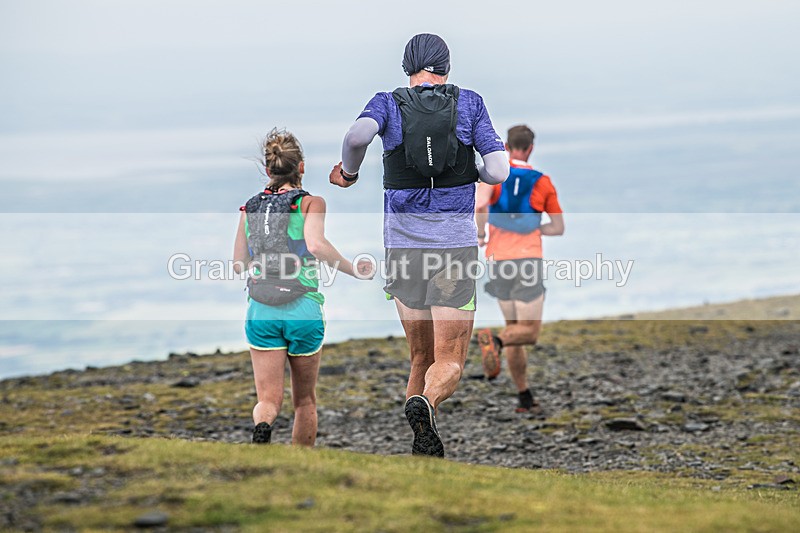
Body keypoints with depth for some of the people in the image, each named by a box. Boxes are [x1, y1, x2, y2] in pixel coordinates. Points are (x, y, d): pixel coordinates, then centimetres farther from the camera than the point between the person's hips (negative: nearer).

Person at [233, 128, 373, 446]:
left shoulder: (250, 208, 10)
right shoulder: (311, 203, -2)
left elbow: (238, 264, 12)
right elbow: (315, 245, -20)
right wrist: (352, 270, -10)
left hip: (261, 312, 2)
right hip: (303, 310, -2)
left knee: (269, 400, -1)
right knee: (305, 401, 16)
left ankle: (262, 428, -35)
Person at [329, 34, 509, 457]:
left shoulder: (387, 103, 2)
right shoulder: (469, 103, 3)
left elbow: (357, 135, -21)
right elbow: (499, 172, -5)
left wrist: (349, 172, -1)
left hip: (404, 246, 2)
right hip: (456, 246, -2)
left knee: (420, 358, 16)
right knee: (449, 364, -1)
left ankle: (425, 451, 7)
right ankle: (423, 403, -33)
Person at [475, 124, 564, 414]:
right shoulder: (543, 183, 3)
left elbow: (480, 204, -19)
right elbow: (558, 228, 8)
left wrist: (481, 235, -2)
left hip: (499, 260, 2)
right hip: (529, 260, -2)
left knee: (514, 327, 15)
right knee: (530, 332, 1)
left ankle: (525, 398, 15)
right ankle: (496, 341, -33)